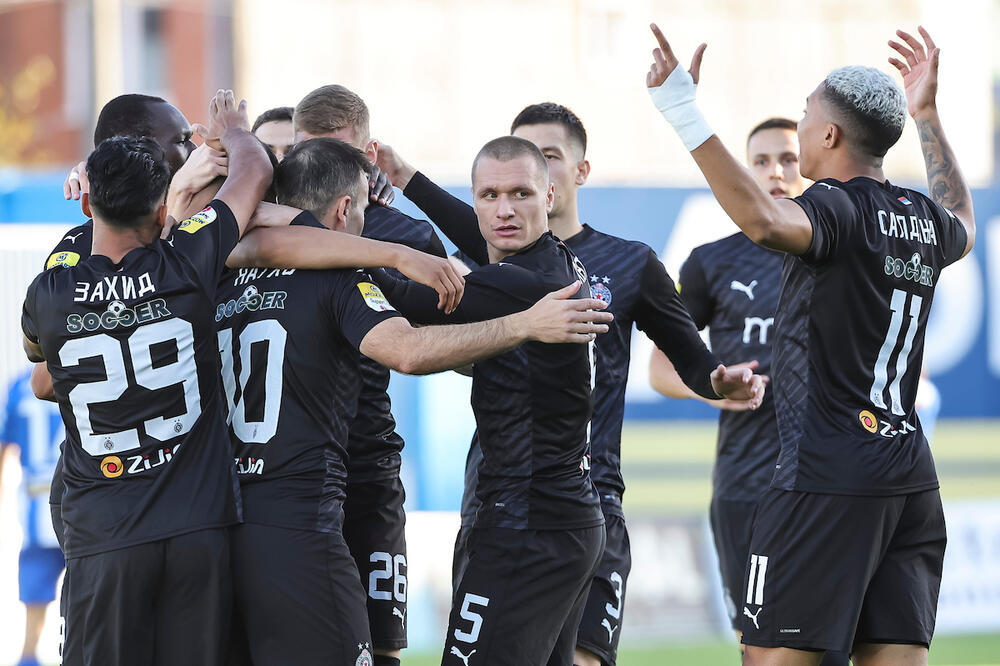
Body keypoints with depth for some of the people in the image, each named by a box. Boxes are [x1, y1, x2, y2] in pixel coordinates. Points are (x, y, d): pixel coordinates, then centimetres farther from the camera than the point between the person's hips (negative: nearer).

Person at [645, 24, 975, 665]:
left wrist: (685, 114, -37)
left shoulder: (837, 208, -11)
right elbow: (962, 225, 40)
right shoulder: (926, 221, 13)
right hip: (913, 478, 8)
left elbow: (765, 221, -35)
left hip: (825, 479, -8)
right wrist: (927, 115, 46)